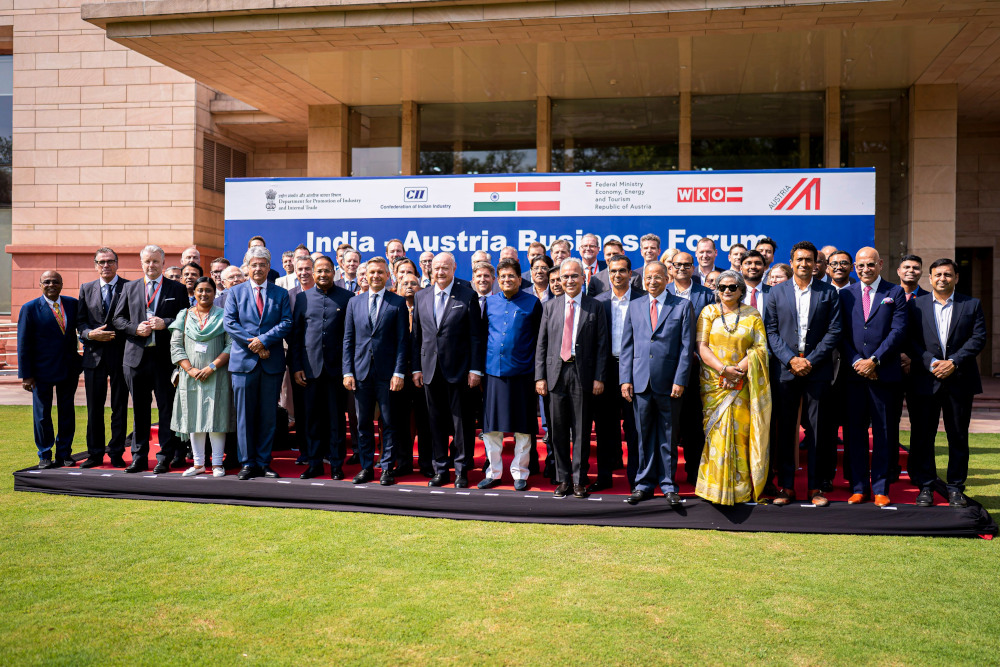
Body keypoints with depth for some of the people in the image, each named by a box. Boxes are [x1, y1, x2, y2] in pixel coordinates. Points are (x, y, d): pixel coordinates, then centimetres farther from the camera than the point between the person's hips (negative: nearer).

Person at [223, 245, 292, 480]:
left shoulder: (281, 294, 9)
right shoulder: (235, 292, 9)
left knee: (268, 415, 5)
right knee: (244, 415, 2)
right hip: (244, 361, 0)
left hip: (272, 363, 0)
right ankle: (248, 463, 11)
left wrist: (263, 340, -14)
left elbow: (287, 323, -1)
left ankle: (264, 463, 14)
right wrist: (252, 344, -11)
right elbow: (230, 323, 0)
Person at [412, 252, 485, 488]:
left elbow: (476, 336, -4)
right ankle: (440, 469, 20)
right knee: (436, 422, 10)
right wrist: (416, 367, 6)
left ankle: (461, 470, 13)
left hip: (458, 369, -3)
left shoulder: (468, 296, -1)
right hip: (431, 369, 4)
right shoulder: (421, 297, 10)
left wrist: (475, 369, -9)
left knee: (461, 421, 2)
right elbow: (416, 335, 12)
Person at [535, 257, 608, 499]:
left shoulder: (595, 307, 3)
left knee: (581, 431, 4)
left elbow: (602, 345, 1)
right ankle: (563, 479, 17)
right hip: (556, 372, 2)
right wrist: (540, 376, 1)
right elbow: (541, 344, 8)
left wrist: (599, 377, -7)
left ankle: (579, 480, 13)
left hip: (583, 374, -2)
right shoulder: (550, 306, 10)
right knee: (558, 430, 7)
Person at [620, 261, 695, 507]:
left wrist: (680, 381, -10)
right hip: (641, 381, 2)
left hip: (668, 382, -2)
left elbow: (687, 347, -2)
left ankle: (668, 485, 17)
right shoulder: (635, 306, 12)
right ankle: (644, 484, 18)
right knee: (644, 435, 8)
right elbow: (627, 346, 10)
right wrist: (625, 379, 1)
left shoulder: (683, 306, 3)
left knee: (668, 436, 6)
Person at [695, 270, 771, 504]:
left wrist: (739, 369, -12)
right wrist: (723, 368, -13)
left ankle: (740, 488, 6)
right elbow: (701, 346, 1)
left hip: (742, 385, 0)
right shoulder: (708, 312, 9)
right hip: (714, 382, 0)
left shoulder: (752, 315, 9)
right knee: (716, 432, -4)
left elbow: (760, 348, 2)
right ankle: (716, 487, 5)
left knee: (740, 431, -3)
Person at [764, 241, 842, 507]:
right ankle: (786, 486, 11)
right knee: (785, 429, 3)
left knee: (817, 429, 2)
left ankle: (815, 486, 12)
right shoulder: (777, 292, 8)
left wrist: (811, 361, -9)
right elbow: (771, 331, 4)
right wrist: (790, 359, -9)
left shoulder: (828, 293, 7)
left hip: (817, 368, 0)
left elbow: (833, 331, 1)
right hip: (786, 368, 1)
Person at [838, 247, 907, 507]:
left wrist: (874, 360, -12)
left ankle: (881, 489, 12)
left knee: (884, 434, 4)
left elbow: (898, 331, -4)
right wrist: (856, 362, -8)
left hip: (884, 373, -2)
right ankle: (859, 487, 14)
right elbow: (841, 334, 6)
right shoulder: (845, 295, 11)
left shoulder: (895, 293, 5)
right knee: (854, 431, 5)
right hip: (854, 374, 2)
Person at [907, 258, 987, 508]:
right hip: (925, 381, 0)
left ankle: (955, 487, 17)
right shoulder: (916, 305, 8)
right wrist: (931, 363, -12)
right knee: (923, 435, 1)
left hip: (960, 380, 1)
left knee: (958, 436, 6)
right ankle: (926, 486, 11)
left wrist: (953, 362, -12)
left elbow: (978, 338, -1)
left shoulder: (972, 305, 9)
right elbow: (912, 340, 1)